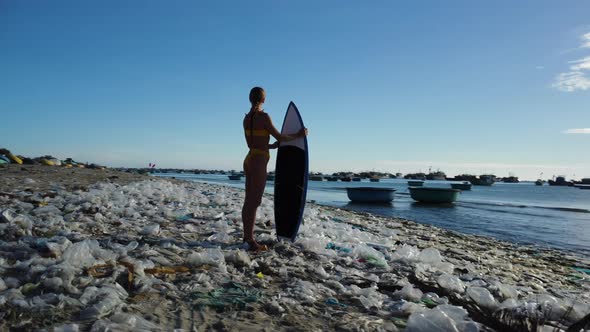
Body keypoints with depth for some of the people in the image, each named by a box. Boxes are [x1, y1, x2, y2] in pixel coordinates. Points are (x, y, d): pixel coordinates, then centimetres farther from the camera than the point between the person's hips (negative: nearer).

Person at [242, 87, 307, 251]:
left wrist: (271, 146, 27)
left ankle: (247, 235, 21)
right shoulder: (264, 116, -14)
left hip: (249, 160, 9)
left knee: (249, 200, 13)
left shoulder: (246, 118, 11)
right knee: (254, 202, -6)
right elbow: (279, 137, -10)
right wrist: (298, 135, 4)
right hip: (258, 163, -9)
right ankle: (251, 241, -2)